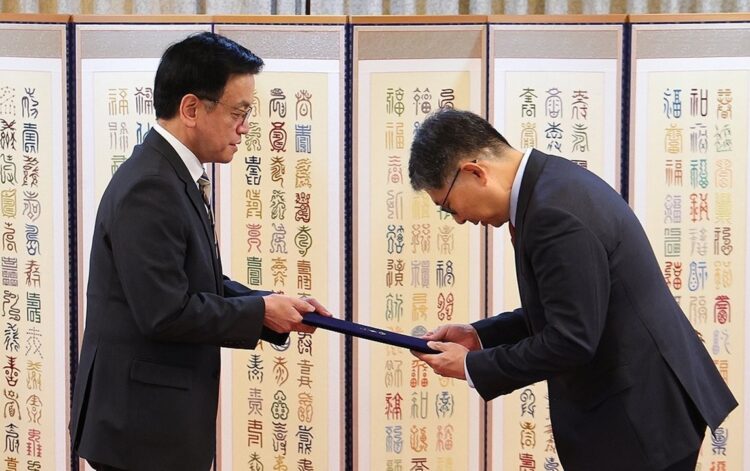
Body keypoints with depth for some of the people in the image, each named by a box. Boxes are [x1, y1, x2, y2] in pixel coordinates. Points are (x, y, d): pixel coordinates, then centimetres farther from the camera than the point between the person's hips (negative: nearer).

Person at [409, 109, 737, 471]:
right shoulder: (552, 182, 7)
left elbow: (571, 340, -22)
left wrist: (472, 366, -11)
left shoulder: (556, 210, -24)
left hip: (642, 412, -9)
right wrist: (480, 336, 7)